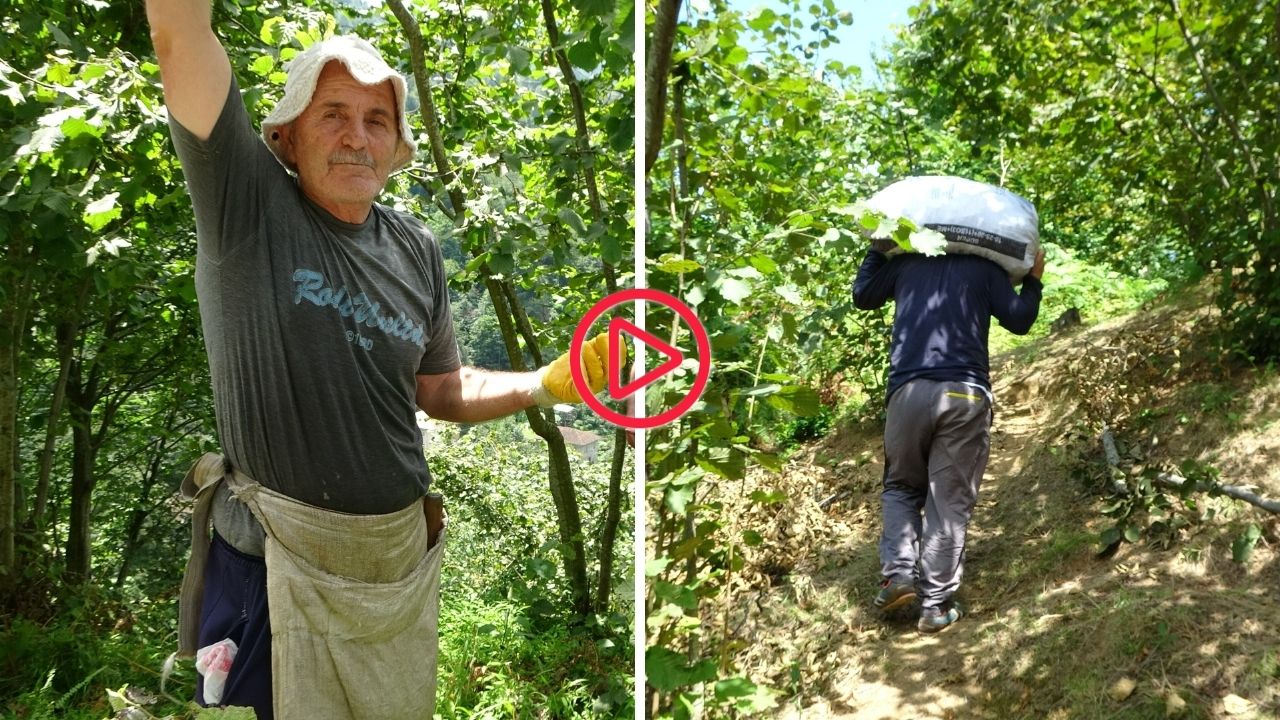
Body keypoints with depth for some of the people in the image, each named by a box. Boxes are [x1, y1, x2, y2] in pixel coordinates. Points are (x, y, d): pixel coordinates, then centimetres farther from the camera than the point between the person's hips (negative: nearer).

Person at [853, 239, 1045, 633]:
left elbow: (862, 296, 27)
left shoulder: (905, 262, 15)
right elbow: (1019, 320, 11)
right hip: (964, 395, -1)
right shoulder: (984, 268, 10)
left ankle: (898, 572, 1)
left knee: (901, 486, 20)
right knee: (950, 503, 3)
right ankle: (936, 605, 4)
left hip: (909, 391, 1)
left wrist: (876, 249, 38)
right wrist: (1034, 278, 26)